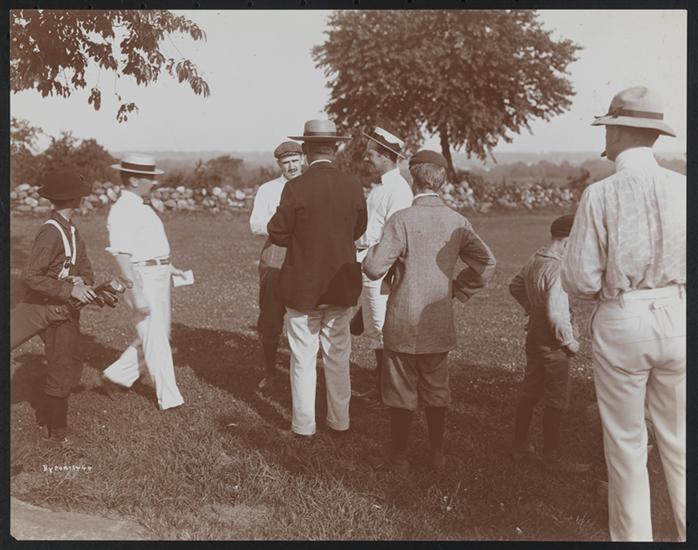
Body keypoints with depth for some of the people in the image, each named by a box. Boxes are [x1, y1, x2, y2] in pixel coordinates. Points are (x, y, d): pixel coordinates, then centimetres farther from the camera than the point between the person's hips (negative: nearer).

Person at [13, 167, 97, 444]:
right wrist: (70, 289, -27)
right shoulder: (50, 232, -21)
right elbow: (30, 276, -24)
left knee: (71, 368, 18)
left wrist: (85, 284, -11)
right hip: (50, 310, -9)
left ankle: (46, 415, 37)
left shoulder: (71, 230, 8)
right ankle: (56, 431, 19)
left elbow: (85, 268, 11)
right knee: (61, 372, 2)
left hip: (68, 310, 9)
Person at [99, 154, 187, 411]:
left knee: (157, 335, 17)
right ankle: (169, 398, 9)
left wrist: (169, 267, 21)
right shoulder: (123, 211, -15)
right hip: (142, 279, -10)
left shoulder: (141, 207, 15)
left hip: (158, 277, 10)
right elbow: (122, 256, -20)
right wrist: (137, 295, -23)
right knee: (155, 340, -1)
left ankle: (115, 375, 28)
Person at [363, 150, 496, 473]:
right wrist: (457, 290, 11)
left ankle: (398, 457, 21)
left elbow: (374, 269, -19)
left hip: (404, 323, -4)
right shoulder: (457, 222, -1)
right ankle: (436, 454, 28)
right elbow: (486, 264, 3)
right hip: (440, 324, 5)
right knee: (436, 389, 17)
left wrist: (373, 251, 2)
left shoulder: (402, 220, -16)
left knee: (402, 392, 9)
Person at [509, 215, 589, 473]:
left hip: (534, 335, 9)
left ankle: (520, 445, 31)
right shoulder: (557, 270, -24)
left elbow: (515, 286, 20)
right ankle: (552, 457, 15)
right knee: (556, 402, 4)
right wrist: (570, 341, -16)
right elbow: (556, 314, -29)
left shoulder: (535, 260, 3)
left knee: (529, 393, 19)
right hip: (552, 342, -9)